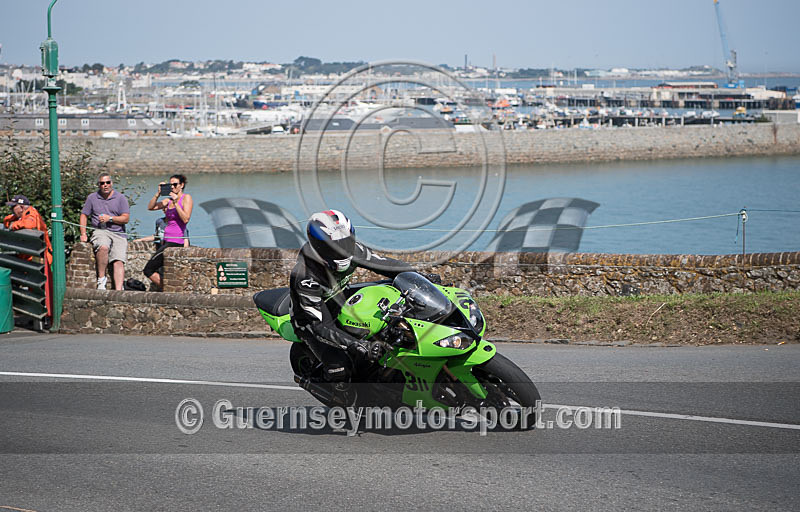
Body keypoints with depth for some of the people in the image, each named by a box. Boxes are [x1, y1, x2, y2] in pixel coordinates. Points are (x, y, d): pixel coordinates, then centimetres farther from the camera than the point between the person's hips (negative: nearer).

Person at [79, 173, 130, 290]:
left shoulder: (120, 198, 10)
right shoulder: (92, 198, 15)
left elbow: (126, 218, 3)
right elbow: (84, 215, 18)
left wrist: (110, 218, -10)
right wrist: (83, 234, 6)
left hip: (118, 233, 0)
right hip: (100, 231, 0)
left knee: (119, 262, -19)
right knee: (103, 247, -35)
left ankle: (118, 291, -30)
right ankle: (101, 278, -23)